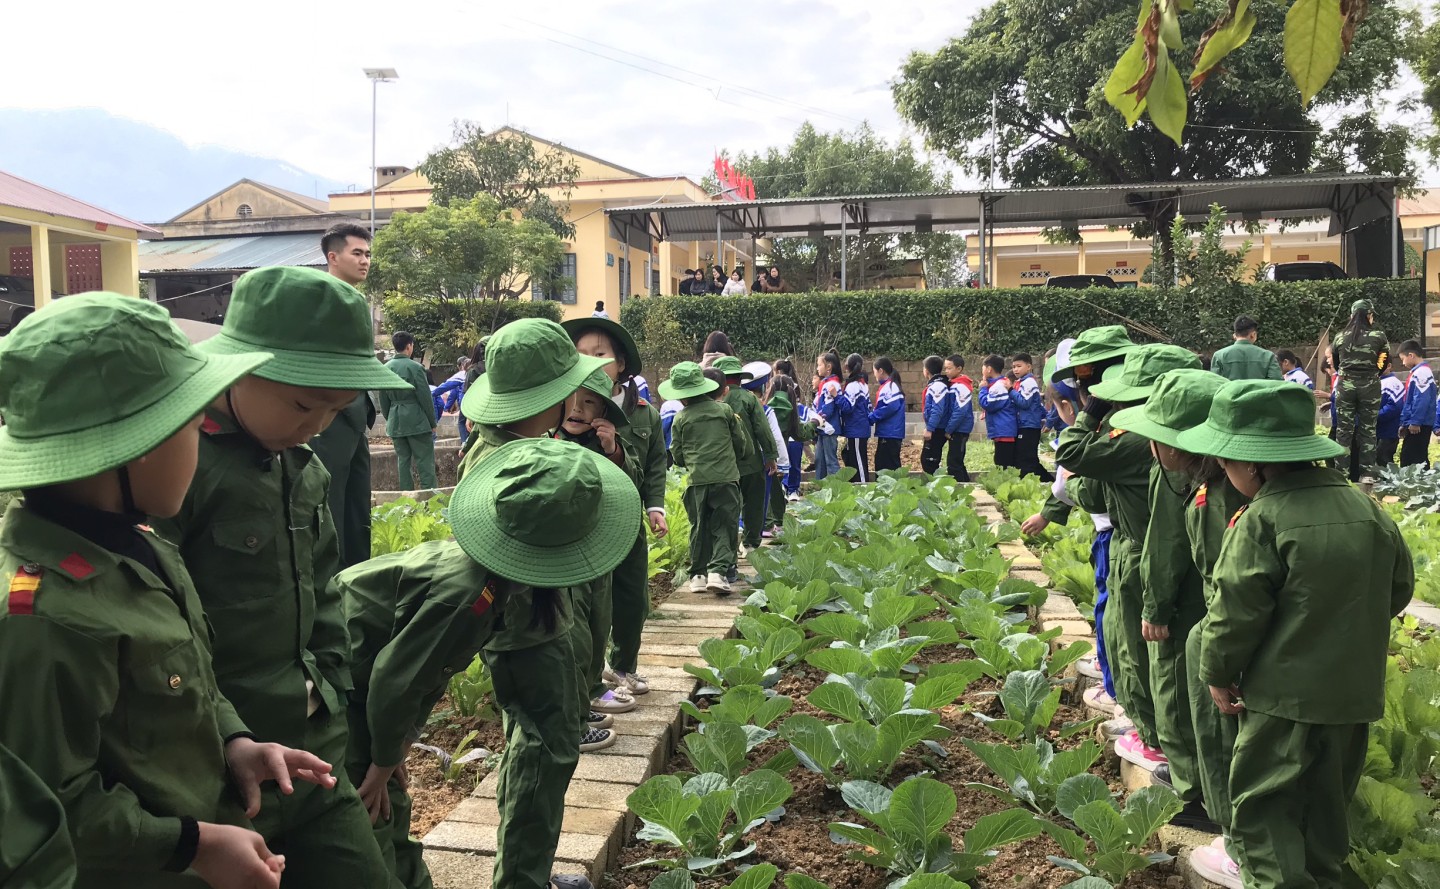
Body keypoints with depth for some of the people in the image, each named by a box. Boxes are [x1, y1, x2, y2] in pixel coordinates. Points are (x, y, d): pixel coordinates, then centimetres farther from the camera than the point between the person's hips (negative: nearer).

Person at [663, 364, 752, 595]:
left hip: (697, 480, 1)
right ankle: (718, 569, -10)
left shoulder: (681, 418, 1)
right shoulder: (725, 410, 2)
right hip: (726, 478, -1)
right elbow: (741, 443, 11)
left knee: (699, 528, 12)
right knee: (724, 526, 4)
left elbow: (677, 456, 6)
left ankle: (698, 574, 13)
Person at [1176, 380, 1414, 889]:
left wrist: (1218, 674, -3)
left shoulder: (1262, 519, -20)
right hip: (1358, 689, 7)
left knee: (1260, 805, 4)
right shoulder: (1366, 506, 0)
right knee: (1327, 801, 22)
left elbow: (1236, 611, -17)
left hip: (1285, 694, -7)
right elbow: (1400, 587, 12)